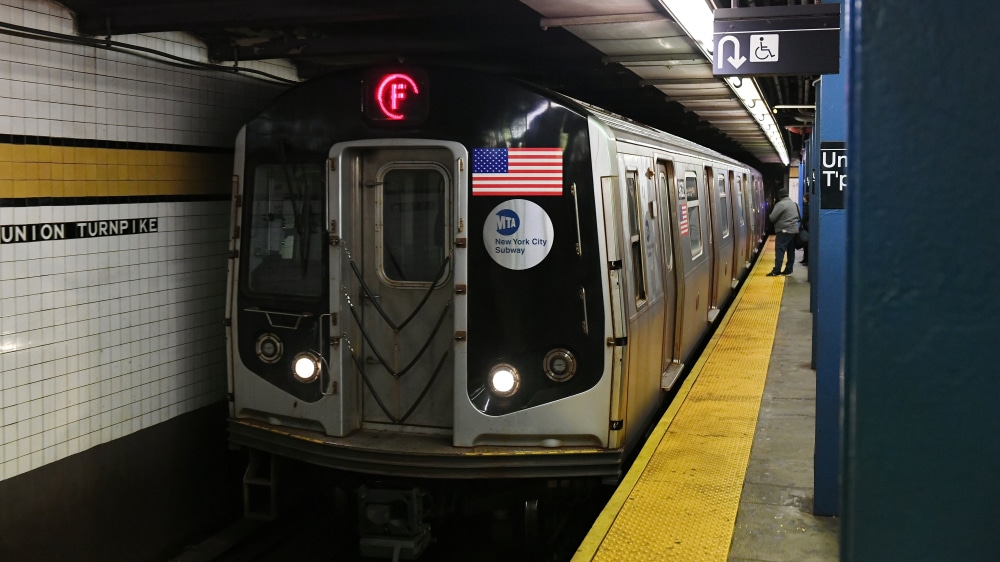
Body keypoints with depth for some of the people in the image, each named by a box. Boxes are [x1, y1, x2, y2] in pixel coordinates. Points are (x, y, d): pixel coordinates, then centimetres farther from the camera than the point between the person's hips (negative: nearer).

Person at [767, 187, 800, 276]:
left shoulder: (780, 204, -12)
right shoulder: (794, 203, 16)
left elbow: (772, 218, -13)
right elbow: (798, 217, 22)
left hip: (784, 231, -8)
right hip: (794, 230, 8)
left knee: (779, 250, -9)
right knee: (791, 251, 10)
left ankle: (776, 270, -13)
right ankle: (788, 270, 12)